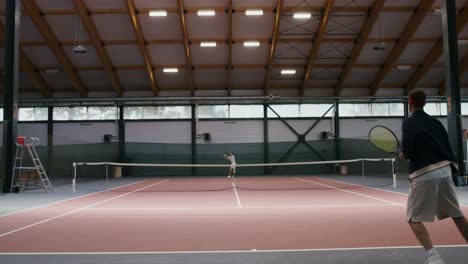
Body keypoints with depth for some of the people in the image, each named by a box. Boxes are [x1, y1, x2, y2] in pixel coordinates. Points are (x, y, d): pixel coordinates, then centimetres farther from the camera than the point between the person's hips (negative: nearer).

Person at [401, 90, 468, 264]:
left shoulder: (409, 123, -4)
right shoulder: (435, 122, 15)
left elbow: (407, 151, -14)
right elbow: (446, 146, 12)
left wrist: (404, 155, 7)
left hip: (425, 175, -6)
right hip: (444, 170, 7)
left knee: (414, 219, 1)